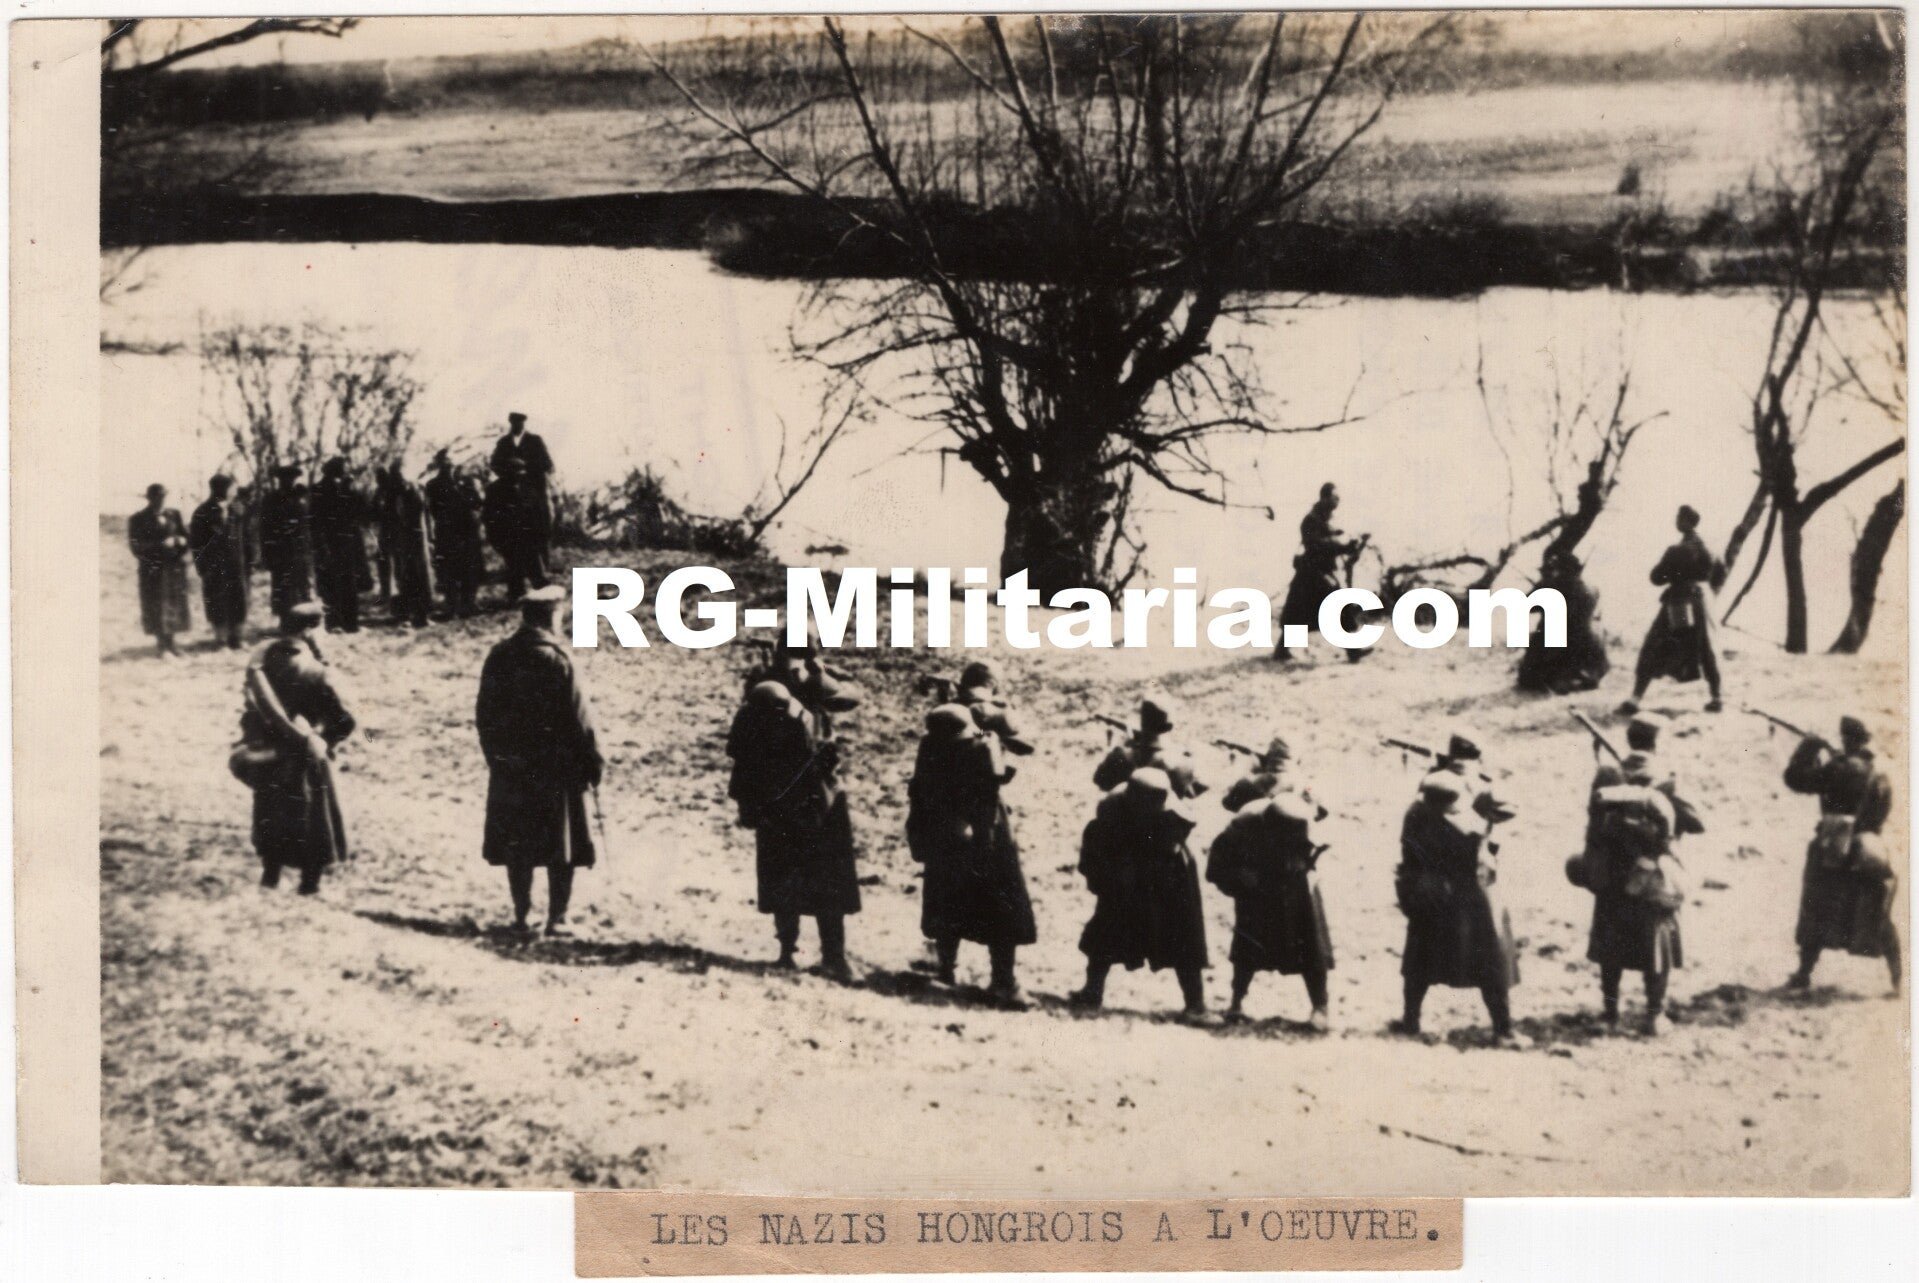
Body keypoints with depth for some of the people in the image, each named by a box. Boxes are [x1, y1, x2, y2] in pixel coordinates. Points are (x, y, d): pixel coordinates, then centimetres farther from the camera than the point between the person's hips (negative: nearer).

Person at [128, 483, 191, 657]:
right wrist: (160, 545, -18)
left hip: (174, 566, 4)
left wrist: (181, 541, -9)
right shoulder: (138, 519, -2)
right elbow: (135, 545, -9)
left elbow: (185, 535, 14)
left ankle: (169, 642, 15)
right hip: (152, 570, -4)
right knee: (157, 607, -2)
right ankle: (161, 644, 5)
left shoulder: (174, 515, 9)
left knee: (175, 605, 4)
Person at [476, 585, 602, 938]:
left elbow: (484, 714, 9)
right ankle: (556, 919, 4)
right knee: (560, 845, 4)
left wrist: (494, 756, 19)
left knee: (517, 843, 12)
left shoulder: (498, 657, 2)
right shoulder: (556, 658, -14)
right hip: (556, 764, -5)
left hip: (509, 766, 5)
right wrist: (592, 760, -4)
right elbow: (578, 715, -13)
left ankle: (521, 916, 16)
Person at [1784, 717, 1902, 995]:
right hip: (1870, 855, 4)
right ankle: (1898, 978, 11)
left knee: (1817, 915, 4)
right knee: (1881, 922, 13)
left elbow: (1795, 778, -9)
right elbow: (1882, 815, 16)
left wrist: (1808, 749, 5)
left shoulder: (1839, 769, -11)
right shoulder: (1881, 777, 6)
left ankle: (1804, 974, 2)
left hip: (1833, 856, -4)